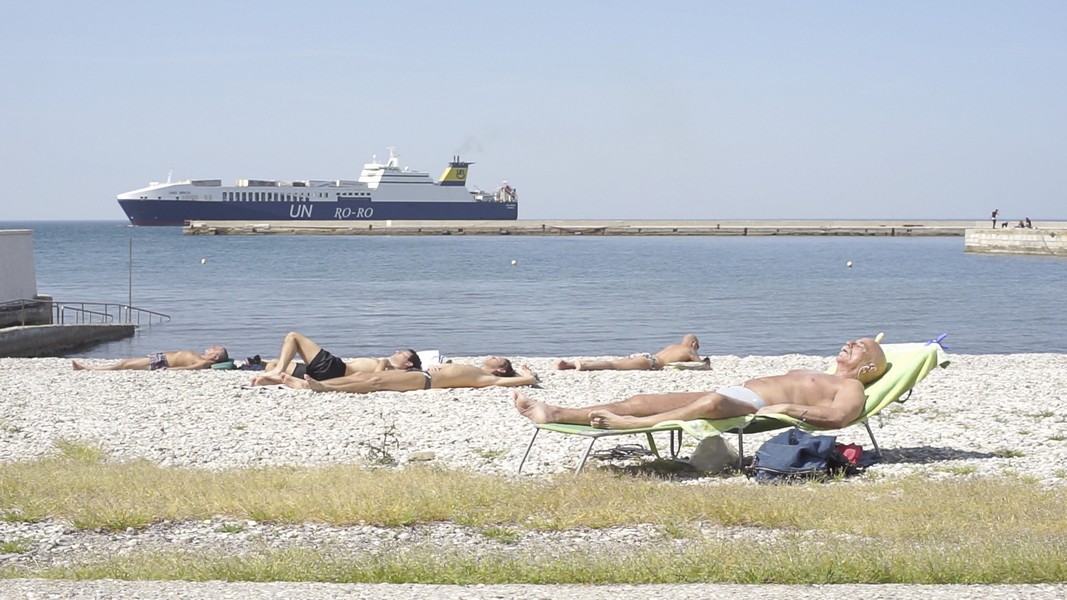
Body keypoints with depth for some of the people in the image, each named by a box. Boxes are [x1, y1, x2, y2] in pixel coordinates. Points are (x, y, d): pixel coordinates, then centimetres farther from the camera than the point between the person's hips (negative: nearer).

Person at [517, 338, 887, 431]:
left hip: (753, 405, -9)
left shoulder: (851, 387, 7)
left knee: (712, 402, -44)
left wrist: (788, 408, -23)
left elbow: (837, 416, -14)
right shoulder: (812, 376, 36)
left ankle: (631, 425, -41)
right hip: (733, 394, 9)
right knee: (640, 401, -6)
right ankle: (554, 414, -14)